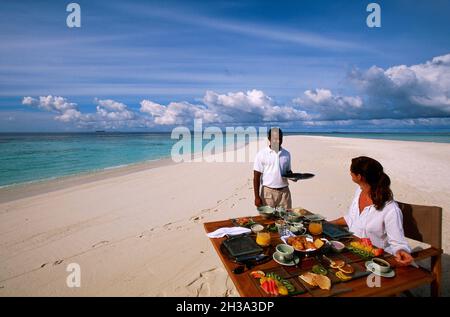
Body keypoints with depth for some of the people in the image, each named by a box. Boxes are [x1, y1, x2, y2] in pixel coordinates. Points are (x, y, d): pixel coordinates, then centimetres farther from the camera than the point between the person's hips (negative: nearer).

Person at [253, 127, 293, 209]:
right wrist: (257, 197, -11)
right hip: (268, 192, -3)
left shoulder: (286, 154, 7)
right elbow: (256, 177, -6)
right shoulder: (262, 154, -5)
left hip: (284, 191, 4)